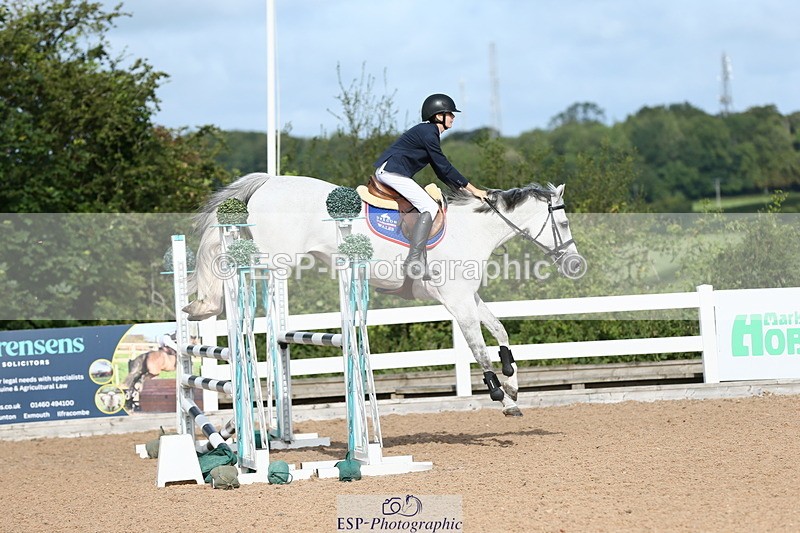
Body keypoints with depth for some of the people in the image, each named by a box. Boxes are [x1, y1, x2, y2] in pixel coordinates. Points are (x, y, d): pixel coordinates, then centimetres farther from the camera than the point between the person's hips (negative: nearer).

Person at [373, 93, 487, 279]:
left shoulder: (429, 132, 19)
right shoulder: (428, 132, -12)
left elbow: (440, 171, 23)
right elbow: (444, 167, -13)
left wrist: (462, 189, 16)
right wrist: (473, 189, -10)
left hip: (386, 171, 11)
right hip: (391, 171, -11)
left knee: (428, 206, 15)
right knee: (430, 208, -15)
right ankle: (414, 262, -24)